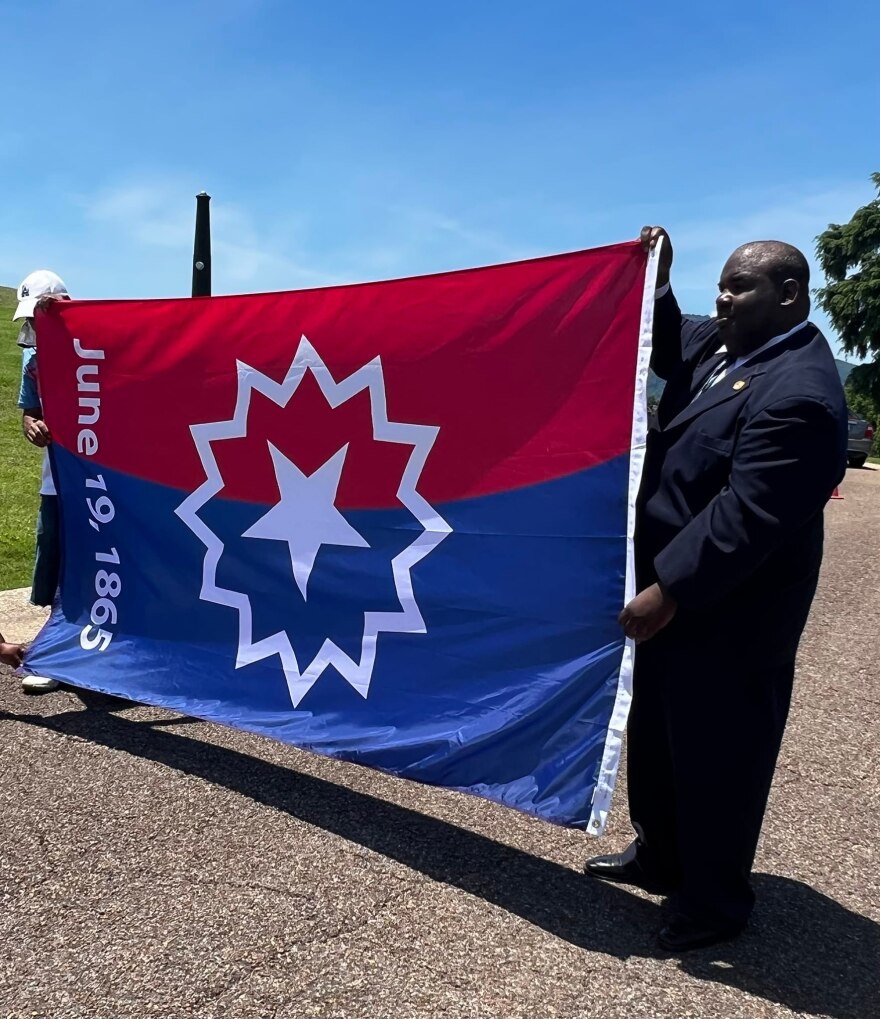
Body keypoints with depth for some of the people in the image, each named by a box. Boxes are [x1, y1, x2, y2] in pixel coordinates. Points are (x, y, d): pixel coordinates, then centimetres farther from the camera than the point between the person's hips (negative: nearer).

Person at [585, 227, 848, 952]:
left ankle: (716, 902, 29)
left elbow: (746, 514, -29)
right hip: (679, 589, 10)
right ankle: (661, 856, 44)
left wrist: (668, 590, -26)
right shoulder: (723, 344, 5)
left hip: (729, 612, -10)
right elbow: (666, 353, 24)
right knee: (659, 735, 22)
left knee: (716, 752, 7)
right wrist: (656, 286, 7)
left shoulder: (798, 393, -24)